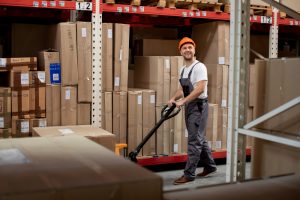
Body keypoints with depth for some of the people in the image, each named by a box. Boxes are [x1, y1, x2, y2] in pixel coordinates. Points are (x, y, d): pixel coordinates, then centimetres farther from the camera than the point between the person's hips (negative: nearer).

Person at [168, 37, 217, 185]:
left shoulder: (199, 67, -15)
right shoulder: (183, 69, 14)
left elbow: (200, 89, -25)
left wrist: (183, 101, -26)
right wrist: (173, 98, 4)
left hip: (198, 107, -9)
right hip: (189, 107, 10)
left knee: (194, 141, -6)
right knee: (199, 139, 17)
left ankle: (189, 174, -2)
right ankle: (210, 167, 30)